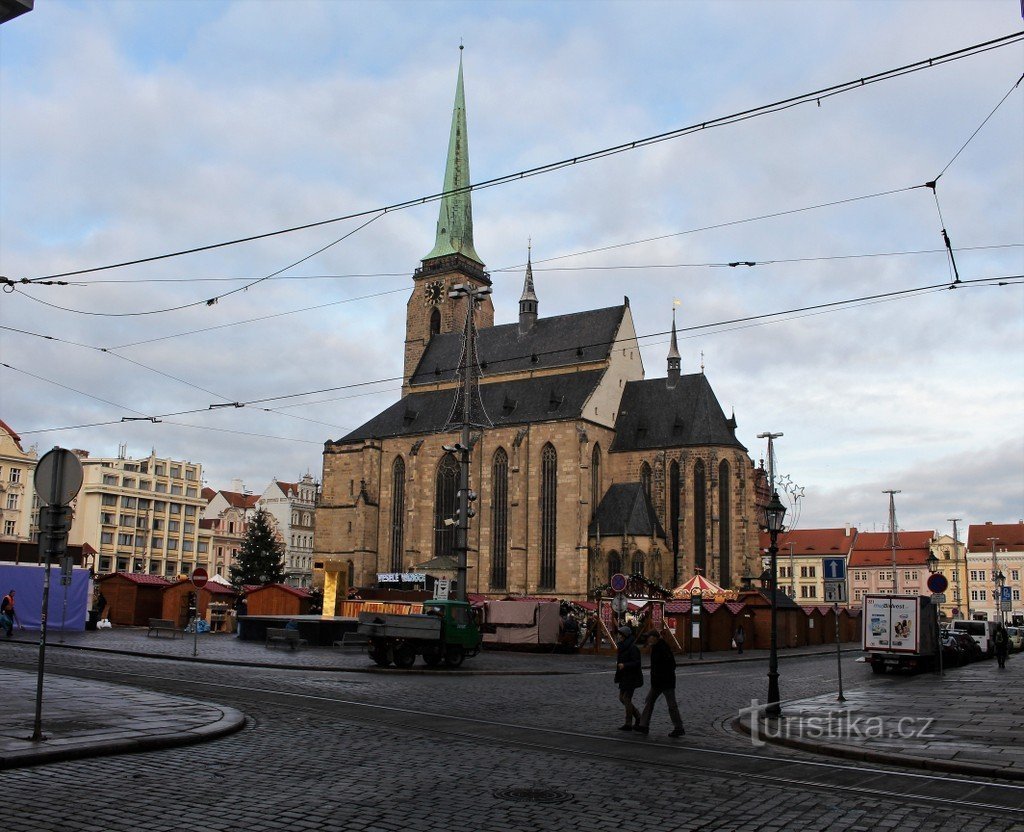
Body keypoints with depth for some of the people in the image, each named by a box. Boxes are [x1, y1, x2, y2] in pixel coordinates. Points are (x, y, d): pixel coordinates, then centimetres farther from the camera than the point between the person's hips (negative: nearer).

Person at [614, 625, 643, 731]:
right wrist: (617, 662, 5)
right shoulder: (622, 646, 9)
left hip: (632, 677, -9)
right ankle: (638, 717, 24)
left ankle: (628, 724, 6)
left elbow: (637, 663, -22)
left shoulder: (633, 648, -18)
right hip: (624, 677, 9)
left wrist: (624, 665, -31)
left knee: (627, 699, -5)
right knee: (622, 697, 12)